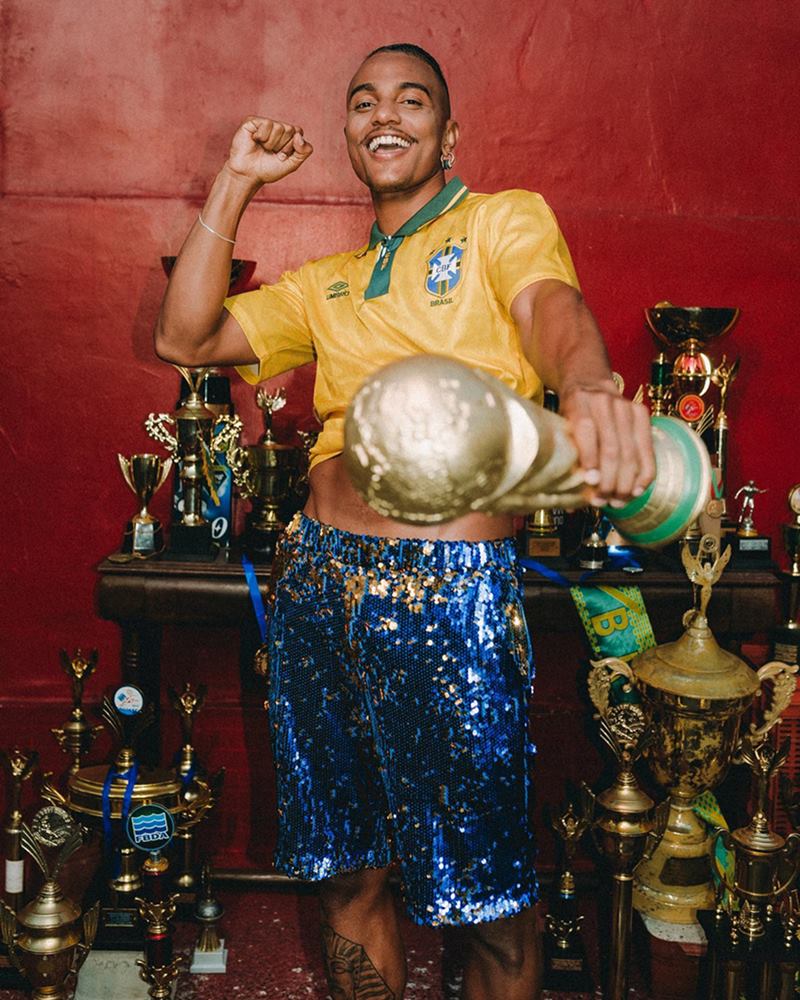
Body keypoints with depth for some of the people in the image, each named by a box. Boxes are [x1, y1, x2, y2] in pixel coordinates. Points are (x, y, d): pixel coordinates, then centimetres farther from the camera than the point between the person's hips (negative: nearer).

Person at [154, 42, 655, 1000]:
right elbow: (183, 337, 12)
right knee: (347, 872, 14)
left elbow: (552, 307, -16)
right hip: (320, 579, 5)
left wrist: (589, 389, -39)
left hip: (456, 589, -5)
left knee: (490, 901, 4)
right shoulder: (326, 284, 21)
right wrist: (234, 183, 9)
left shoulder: (505, 219, 7)